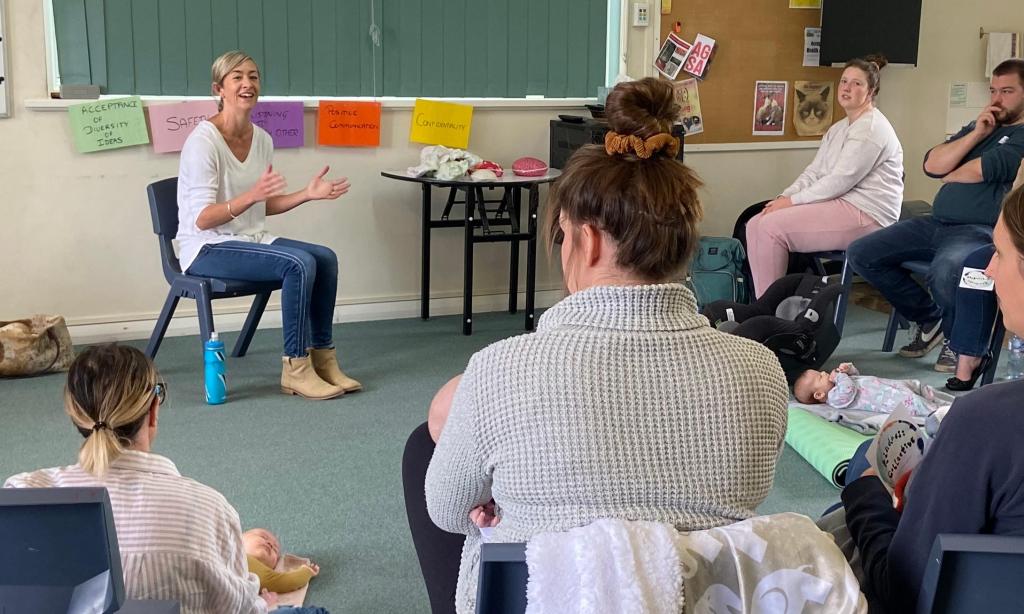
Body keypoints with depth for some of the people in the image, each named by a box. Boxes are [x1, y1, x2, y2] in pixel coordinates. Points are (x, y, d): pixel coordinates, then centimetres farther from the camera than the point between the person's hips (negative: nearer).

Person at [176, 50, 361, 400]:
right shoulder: (204, 141, -17)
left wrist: (307, 194, 3)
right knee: (300, 263, -27)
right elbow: (201, 219, -22)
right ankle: (296, 370, -18)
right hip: (207, 249, -7)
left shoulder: (262, 139, 5)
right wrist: (251, 195, -34)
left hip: (250, 239, 7)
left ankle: (322, 356, -3)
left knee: (325, 258, -14)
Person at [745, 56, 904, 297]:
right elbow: (813, 172, 13)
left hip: (866, 215, -9)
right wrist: (784, 197, -5)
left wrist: (792, 201, -16)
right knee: (756, 224, -5)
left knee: (772, 226, -21)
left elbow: (840, 180, -19)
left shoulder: (871, 128, -12)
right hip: (841, 204, 10)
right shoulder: (839, 128, 19)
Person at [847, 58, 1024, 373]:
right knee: (860, 254, -4)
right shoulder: (979, 127, 22)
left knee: (944, 271, -40)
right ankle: (928, 319, 10)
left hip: (982, 230, -8)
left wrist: (948, 175, 7)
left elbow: (978, 170, -15)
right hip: (936, 223, 8)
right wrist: (976, 134, -1)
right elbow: (932, 165, 7)